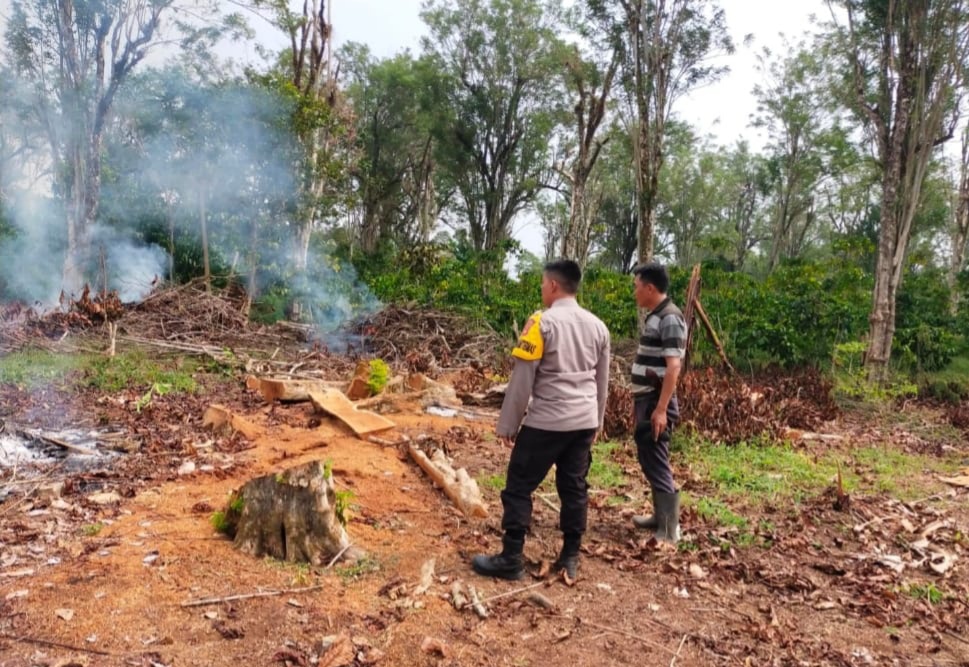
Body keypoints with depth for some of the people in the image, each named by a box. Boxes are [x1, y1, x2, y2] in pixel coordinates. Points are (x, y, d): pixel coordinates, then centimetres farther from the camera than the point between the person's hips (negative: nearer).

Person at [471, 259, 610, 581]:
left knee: (519, 487, 4)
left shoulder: (542, 322, -10)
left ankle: (510, 560, 9)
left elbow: (522, 379, -10)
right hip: (584, 421, 6)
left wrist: (507, 424, -3)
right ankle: (570, 558, 20)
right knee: (574, 488, 14)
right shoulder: (598, 326, 9)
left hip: (546, 421, -6)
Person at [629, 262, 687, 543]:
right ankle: (660, 516, 29)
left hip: (657, 403, -10)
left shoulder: (669, 319, -16)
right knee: (649, 459, 17)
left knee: (656, 463, -5)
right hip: (646, 400, 10)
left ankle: (669, 531, 3)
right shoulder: (655, 317, 13)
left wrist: (661, 409, -25)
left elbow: (673, 367, -22)